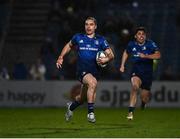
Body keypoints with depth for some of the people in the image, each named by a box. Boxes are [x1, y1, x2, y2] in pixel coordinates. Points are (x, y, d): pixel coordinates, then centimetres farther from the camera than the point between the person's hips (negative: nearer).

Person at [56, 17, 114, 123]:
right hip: (82, 70, -2)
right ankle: (90, 112, -29)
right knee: (93, 83, -34)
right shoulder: (78, 37, 7)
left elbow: (111, 55, 5)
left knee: (82, 98, 12)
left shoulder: (100, 40, 6)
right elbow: (69, 45, 26)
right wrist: (61, 57, 16)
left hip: (95, 71, 2)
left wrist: (106, 59, -17)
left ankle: (71, 107, 48)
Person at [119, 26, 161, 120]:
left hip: (147, 73, 0)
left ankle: (143, 104, 49)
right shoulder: (132, 44, -1)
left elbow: (158, 55, -23)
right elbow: (126, 53, 20)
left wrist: (145, 56, -34)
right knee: (135, 86, -31)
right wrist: (122, 65, 14)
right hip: (136, 71, 0)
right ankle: (131, 112, -30)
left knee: (144, 97, 7)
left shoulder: (150, 44, -10)